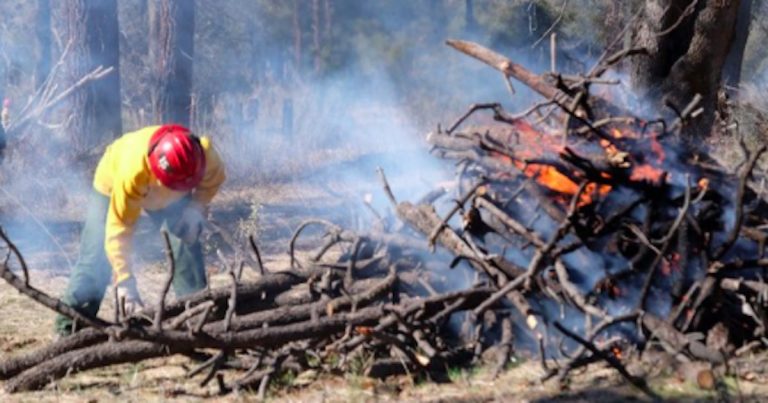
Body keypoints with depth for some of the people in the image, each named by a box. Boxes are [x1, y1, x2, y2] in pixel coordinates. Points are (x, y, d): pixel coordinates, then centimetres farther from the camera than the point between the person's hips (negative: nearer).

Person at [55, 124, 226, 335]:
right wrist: (125, 282, -46)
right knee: (96, 257, -10)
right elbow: (118, 229, -42)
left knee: (187, 240, -14)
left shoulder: (205, 153, -37)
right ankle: (68, 329, -3)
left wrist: (197, 207, -28)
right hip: (112, 186, -3)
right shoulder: (132, 171, -48)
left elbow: (214, 179, -11)